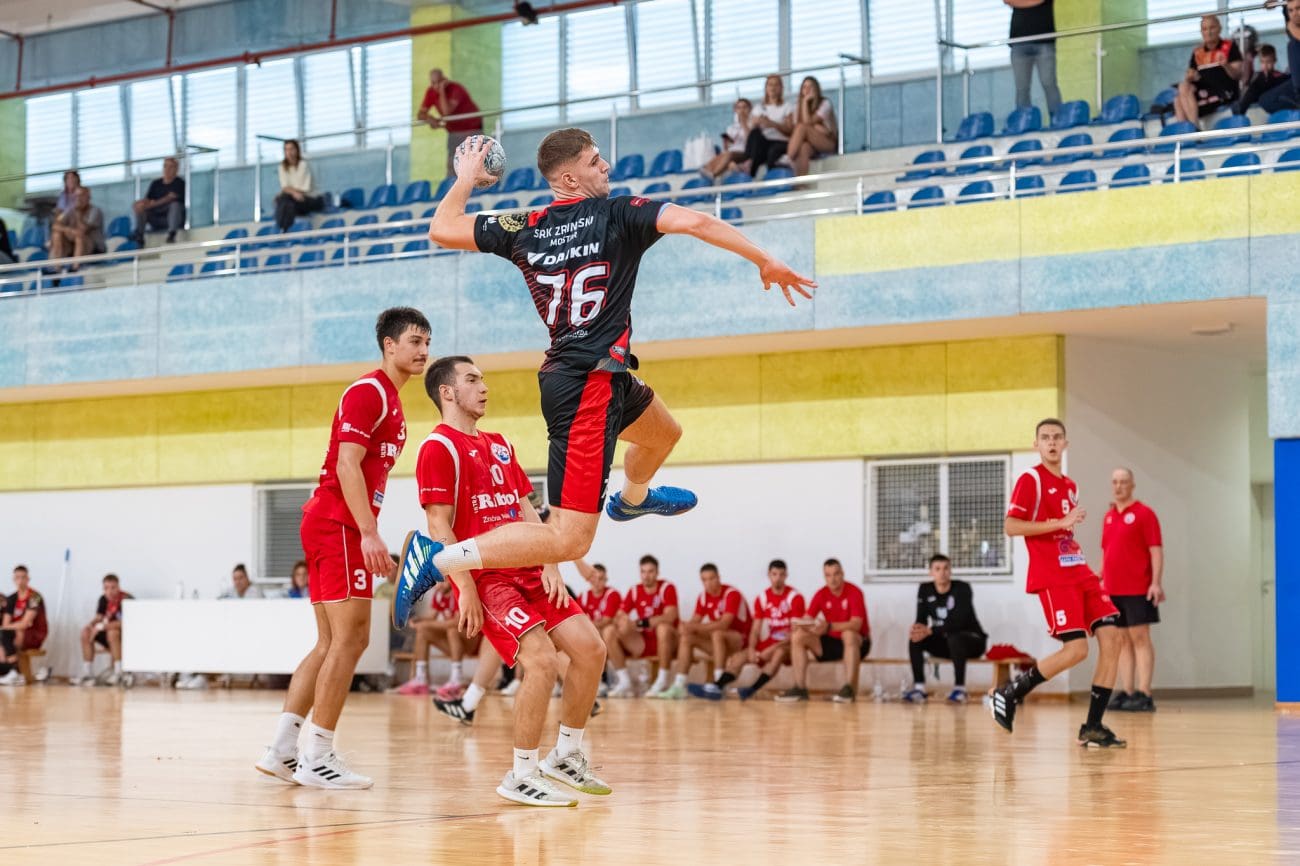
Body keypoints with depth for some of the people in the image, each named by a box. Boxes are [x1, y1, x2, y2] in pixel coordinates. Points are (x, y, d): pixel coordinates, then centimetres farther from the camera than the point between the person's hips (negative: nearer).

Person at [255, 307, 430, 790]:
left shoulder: (392, 402, 21)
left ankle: (282, 749, 10)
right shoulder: (368, 391, -9)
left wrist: (371, 540, 19)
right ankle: (317, 758, -10)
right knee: (350, 638, -11)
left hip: (345, 528, 10)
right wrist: (369, 533, -24)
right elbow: (346, 464, -18)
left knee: (332, 644, 10)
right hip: (339, 525, -10)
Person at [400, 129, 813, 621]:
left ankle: (633, 498, 67)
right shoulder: (617, 214, -11)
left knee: (663, 433, 37)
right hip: (590, 387, -9)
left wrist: (467, 177, 27)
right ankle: (439, 557, -19)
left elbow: (442, 229, 11)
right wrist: (766, 262, -15)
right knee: (569, 539, -12)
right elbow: (693, 222, -22)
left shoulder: (524, 230, 4)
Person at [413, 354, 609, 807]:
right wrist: (465, 589, -18)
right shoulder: (439, 447, -7)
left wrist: (549, 565, 5)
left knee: (590, 649, -1)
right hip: (484, 578, -8)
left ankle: (565, 756, 14)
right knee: (543, 660, -22)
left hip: (526, 571, 8)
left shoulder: (499, 444, 19)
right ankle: (522, 776, -11)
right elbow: (439, 525, -13)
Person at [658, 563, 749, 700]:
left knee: (717, 634, -36)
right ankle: (679, 686, -19)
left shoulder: (732, 594, -19)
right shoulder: (703, 597, 1)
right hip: (718, 642, 7)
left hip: (740, 639, -7)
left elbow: (724, 624, -31)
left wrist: (695, 627, -36)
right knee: (687, 638, -12)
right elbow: (694, 621, -3)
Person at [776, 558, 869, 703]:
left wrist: (829, 627, -42)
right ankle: (800, 688, -16)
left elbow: (856, 624, -28)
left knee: (849, 634, -40)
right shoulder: (821, 594, -2)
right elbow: (807, 620, -8)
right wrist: (801, 624, -35)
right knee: (798, 637, -13)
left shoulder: (854, 592, -16)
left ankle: (849, 689, -37)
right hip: (831, 642, 5)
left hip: (857, 642, -5)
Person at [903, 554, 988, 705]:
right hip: (945, 643, 5)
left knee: (954, 638, -38)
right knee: (915, 639, -19)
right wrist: (918, 629, -32)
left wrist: (931, 631, -39)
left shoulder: (962, 588, -17)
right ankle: (919, 688, -23)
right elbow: (921, 620, -6)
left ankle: (960, 689, -30)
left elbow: (959, 622, -28)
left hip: (972, 639, -5)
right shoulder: (925, 590, -1)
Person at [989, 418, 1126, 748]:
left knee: (1111, 639, -5)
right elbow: (1010, 526, -15)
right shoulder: (1031, 479, -5)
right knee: (1076, 650, -16)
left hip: (1079, 572, 8)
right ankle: (1007, 694, 2)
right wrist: (1061, 522, -18)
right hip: (1052, 577, -8)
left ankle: (1093, 727, 0)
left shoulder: (1069, 486, 18)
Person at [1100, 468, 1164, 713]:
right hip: (1113, 590, 6)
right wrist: (1102, 580, 16)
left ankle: (1143, 695, -8)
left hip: (1137, 590, -6)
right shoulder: (1109, 517, 15)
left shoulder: (1144, 514, -4)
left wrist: (1156, 583, -16)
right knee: (1122, 641, 6)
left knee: (1139, 638, -7)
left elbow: (1156, 550, -9)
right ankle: (1126, 693, 8)